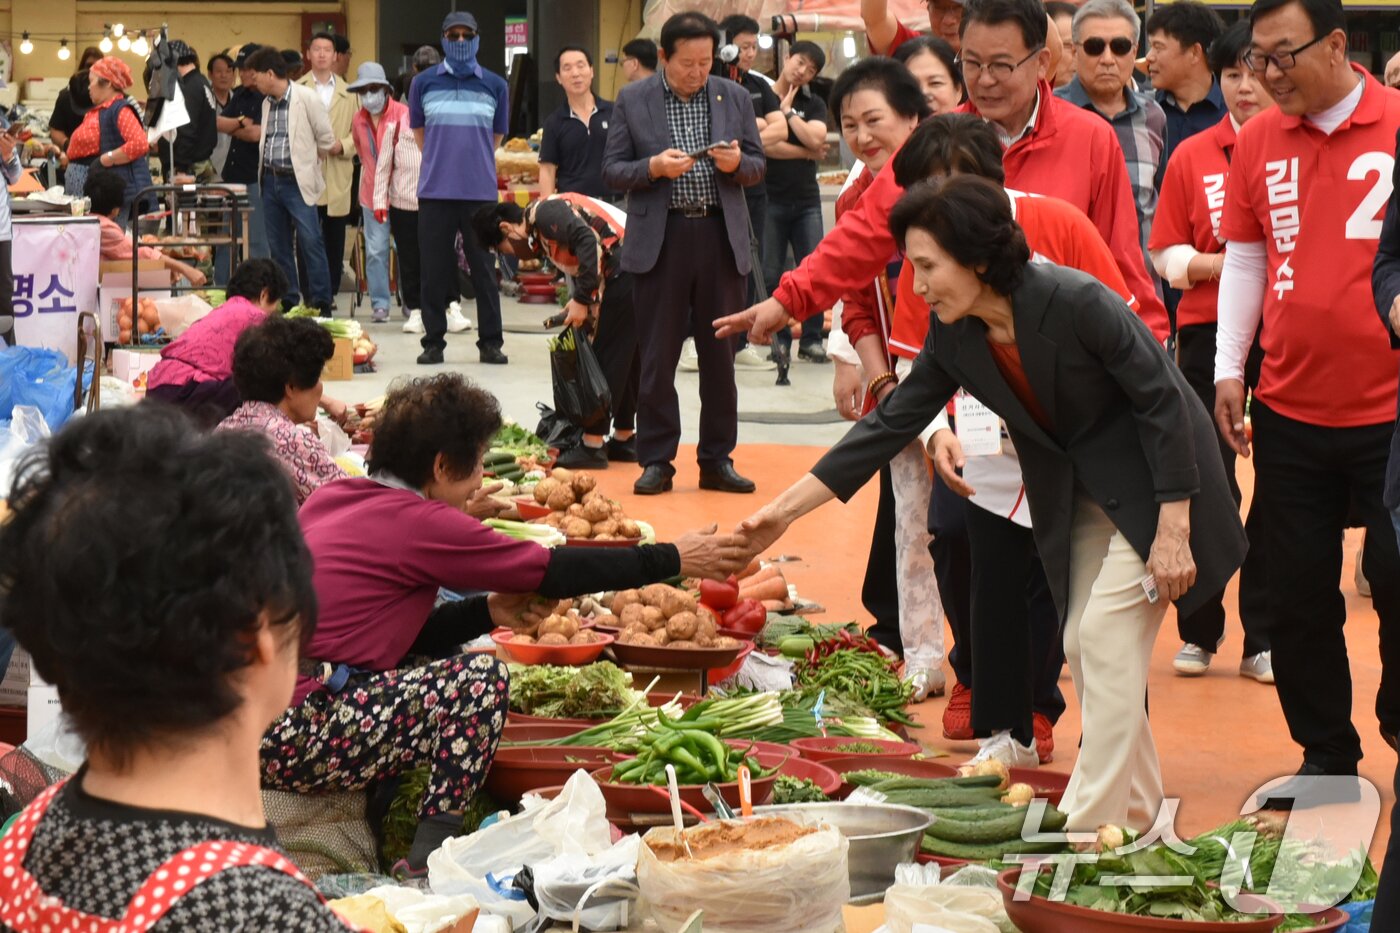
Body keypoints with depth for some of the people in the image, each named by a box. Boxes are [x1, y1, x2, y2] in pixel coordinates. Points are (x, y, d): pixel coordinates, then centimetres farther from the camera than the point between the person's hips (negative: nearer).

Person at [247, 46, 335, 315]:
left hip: (297, 182, -7)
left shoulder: (306, 98, -8)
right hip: (270, 180, 7)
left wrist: (304, 157, 6)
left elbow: (327, 139, -4)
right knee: (278, 246, 8)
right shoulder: (267, 102, 12)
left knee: (310, 242, -9)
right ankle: (287, 302, 15)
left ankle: (321, 304, -5)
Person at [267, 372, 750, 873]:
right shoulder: (417, 523, -9)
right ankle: (429, 860, -5)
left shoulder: (332, 498, 15)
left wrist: (487, 611, 13)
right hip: (296, 738, -9)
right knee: (482, 677, -7)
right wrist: (675, 559, 9)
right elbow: (551, 569, -1)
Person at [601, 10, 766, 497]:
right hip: (660, 239, -2)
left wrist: (736, 163, -11)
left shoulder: (735, 98, 7)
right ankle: (656, 461, 10)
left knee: (720, 355, 7)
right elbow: (612, 171, 1)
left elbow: (757, 166, 11)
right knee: (657, 357, 2)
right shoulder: (632, 100, 1)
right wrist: (653, 167, -17)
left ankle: (717, 460, 15)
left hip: (721, 238, 2)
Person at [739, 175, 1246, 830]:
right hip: (1077, 493, 7)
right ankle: (1136, 809, 20)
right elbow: (892, 424, -2)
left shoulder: (1075, 303, -28)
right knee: (1083, 647, 6)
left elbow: (1162, 401, -23)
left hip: (1150, 480, -7)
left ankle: (1091, 826, -9)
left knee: (1106, 633, -13)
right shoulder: (954, 336, -8)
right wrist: (785, 510, -6)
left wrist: (1172, 530, -23)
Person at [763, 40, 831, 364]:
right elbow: (763, 143, -11)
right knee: (771, 275, -1)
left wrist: (787, 111, -2)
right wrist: (806, 153, -3)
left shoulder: (813, 104, 13)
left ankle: (811, 339, 4)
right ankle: (778, 339, 6)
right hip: (769, 199, -3)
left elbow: (816, 138, -4)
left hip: (806, 199, 3)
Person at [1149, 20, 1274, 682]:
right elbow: (1167, 255, 6)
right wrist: (1228, 265, -9)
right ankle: (1199, 632, 16)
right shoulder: (1192, 156, 5)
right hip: (1209, 333, 1)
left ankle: (1263, 638, 12)